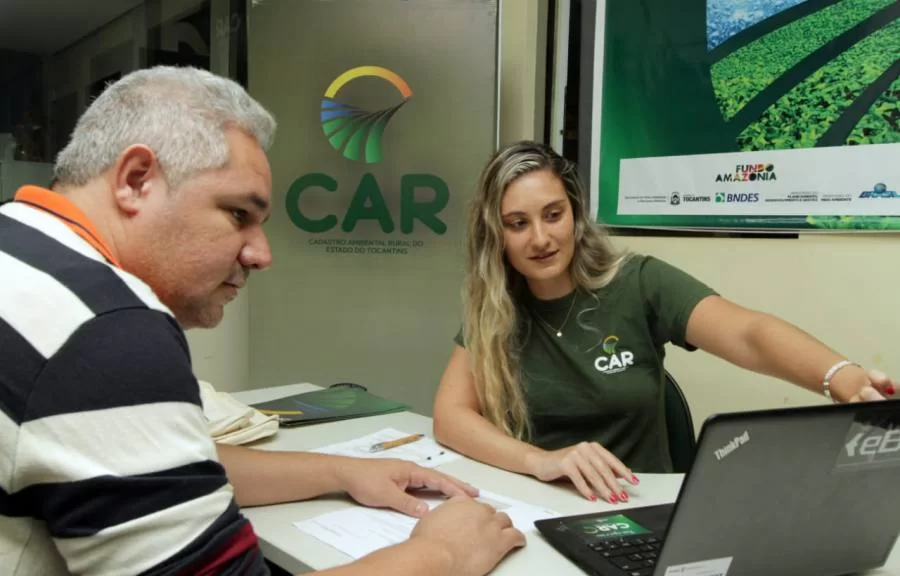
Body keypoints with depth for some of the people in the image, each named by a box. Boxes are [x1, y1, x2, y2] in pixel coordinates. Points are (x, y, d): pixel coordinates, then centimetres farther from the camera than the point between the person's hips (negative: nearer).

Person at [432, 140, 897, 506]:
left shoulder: (638, 283, -8)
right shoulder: (494, 312, -2)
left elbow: (748, 335, -21)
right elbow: (450, 414, -10)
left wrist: (842, 378, -41)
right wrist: (541, 460, -27)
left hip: (640, 509, 1)